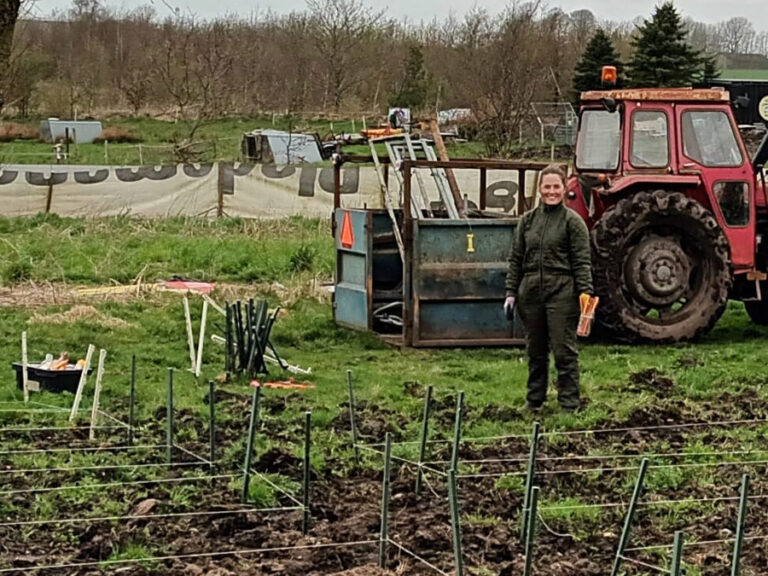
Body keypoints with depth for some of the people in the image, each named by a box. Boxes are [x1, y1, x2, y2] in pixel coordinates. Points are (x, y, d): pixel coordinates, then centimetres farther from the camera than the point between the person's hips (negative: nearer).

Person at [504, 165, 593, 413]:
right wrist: (511, 292, 8)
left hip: (561, 292, -5)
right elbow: (516, 259, 14)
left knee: (564, 351, -3)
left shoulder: (572, 221, -2)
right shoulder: (528, 220, 11)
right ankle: (535, 399, 24)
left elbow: (582, 262, -6)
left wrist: (585, 293, -14)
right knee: (536, 351, 13)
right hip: (531, 292, 5)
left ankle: (569, 402, 4)